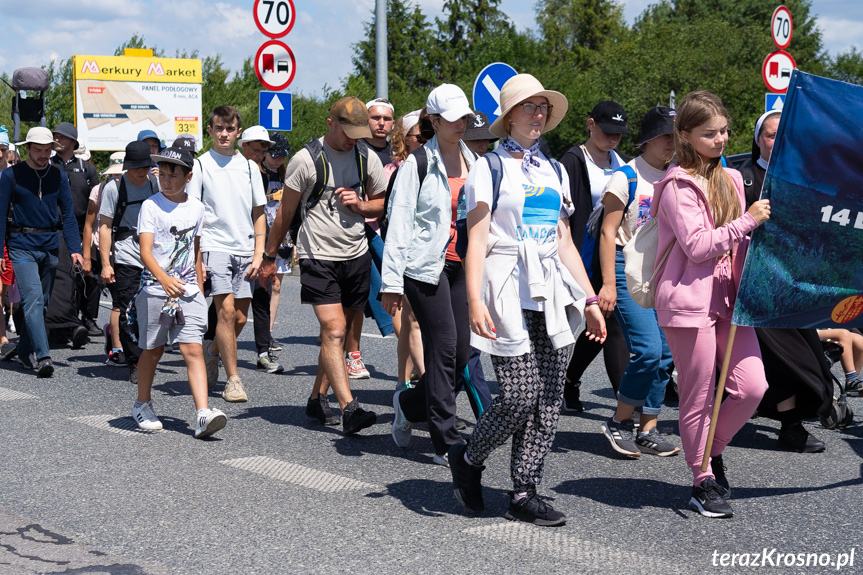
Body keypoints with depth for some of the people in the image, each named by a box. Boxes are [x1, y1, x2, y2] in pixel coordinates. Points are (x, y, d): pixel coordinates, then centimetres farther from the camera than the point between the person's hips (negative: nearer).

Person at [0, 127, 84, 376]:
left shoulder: (59, 176, 7)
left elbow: (68, 214, 6)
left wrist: (75, 249, -4)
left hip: (50, 246, 4)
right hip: (22, 246, -4)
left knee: (41, 302, 11)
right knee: (33, 298, -15)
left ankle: (24, 349, 27)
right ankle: (43, 357, -21)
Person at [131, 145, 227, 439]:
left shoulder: (196, 207, 9)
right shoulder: (151, 206, -5)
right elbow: (145, 251, -17)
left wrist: (200, 288, 20)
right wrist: (164, 279, -33)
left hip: (188, 290, 2)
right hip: (155, 290, -2)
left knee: (194, 349, -9)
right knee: (153, 350, 9)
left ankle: (203, 414, -19)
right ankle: (142, 405, 30)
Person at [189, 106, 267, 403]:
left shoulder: (249, 166, 10)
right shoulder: (200, 165, 1)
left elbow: (258, 213, 13)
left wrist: (258, 254, 4)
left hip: (245, 250, 4)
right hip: (215, 247, -4)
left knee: (240, 317, 5)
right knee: (226, 310, -14)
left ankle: (212, 350, 34)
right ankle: (233, 379, -8)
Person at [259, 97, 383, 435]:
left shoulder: (367, 159, 6)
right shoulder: (306, 159, -7)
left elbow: (383, 203, 17)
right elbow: (285, 213, 1)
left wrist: (360, 205, -5)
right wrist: (270, 257, 7)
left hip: (356, 255, 5)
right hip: (318, 257, -5)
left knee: (339, 332, 9)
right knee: (333, 330, -15)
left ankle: (317, 399, 23)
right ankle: (349, 409, -21)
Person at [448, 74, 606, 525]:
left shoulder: (554, 171, 18)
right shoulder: (490, 168, 1)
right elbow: (477, 240, -7)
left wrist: (589, 299, 14)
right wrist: (475, 301, -18)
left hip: (552, 292, 6)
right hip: (507, 288, -6)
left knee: (549, 400, 1)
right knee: (519, 397, -10)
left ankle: (524, 493, 9)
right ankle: (468, 458, 16)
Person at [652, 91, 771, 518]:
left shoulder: (730, 179, 15)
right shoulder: (678, 185, -8)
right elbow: (697, 246, -17)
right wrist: (747, 221, -15)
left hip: (728, 297, 6)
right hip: (689, 301, -6)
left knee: (751, 386, -4)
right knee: (698, 398, 1)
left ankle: (712, 452, 21)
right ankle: (703, 483, 15)